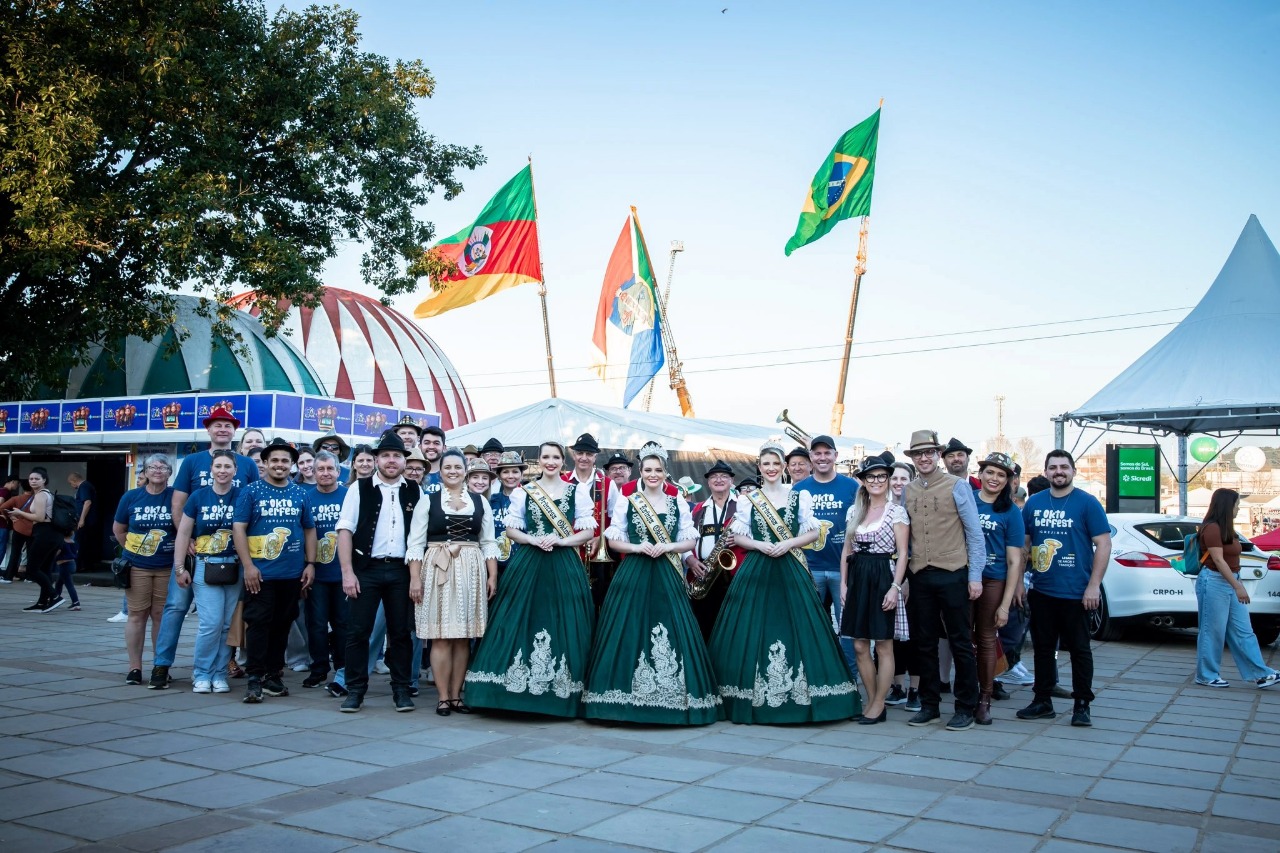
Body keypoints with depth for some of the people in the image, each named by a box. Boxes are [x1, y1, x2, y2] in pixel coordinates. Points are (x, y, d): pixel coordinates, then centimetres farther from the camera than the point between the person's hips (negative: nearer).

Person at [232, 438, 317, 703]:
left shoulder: (300, 494, 10)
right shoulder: (251, 491, 0)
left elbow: (309, 530, 14)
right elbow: (238, 528, -5)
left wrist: (310, 564, 6)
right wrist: (248, 565, -12)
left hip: (292, 573, 4)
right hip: (260, 573, -4)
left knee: (282, 625, 9)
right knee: (258, 624, -4)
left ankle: (273, 675, 19)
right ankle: (254, 678, 2)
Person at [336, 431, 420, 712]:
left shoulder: (414, 492, 7)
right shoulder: (360, 488, 2)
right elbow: (345, 530, -2)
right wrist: (347, 572, -9)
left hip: (401, 570, 2)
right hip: (366, 568, -1)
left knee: (401, 632, 8)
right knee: (358, 630, 1)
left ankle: (401, 689, 17)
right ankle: (355, 689, 12)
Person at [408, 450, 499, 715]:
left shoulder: (480, 501, 10)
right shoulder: (428, 501, 3)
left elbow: (489, 542, 10)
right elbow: (415, 544, 0)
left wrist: (493, 576, 2)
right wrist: (414, 578, -8)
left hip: (471, 572, 2)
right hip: (437, 571, -2)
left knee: (464, 637, 5)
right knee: (441, 637, -2)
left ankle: (456, 695, 14)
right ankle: (443, 697, 6)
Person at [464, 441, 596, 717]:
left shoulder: (578, 492, 5)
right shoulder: (523, 492, 8)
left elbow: (588, 531, 2)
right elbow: (511, 530, 7)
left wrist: (559, 541, -11)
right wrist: (533, 540, -10)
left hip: (564, 566, 0)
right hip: (528, 565, 1)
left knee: (563, 627, -1)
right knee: (522, 624, -2)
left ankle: (560, 692, 6)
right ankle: (520, 690, 5)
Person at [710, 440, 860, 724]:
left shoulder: (800, 496, 6)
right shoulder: (748, 499, 7)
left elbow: (813, 532, 4)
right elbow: (738, 537, 7)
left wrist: (788, 544, -11)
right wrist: (760, 545, -10)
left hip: (791, 571, 0)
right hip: (756, 571, 0)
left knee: (796, 630, -4)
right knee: (754, 631, -2)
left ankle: (798, 697, 5)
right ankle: (754, 697, 6)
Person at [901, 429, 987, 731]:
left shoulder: (957, 486, -3)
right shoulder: (907, 491, 9)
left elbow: (974, 532, -4)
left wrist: (975, 575, -8)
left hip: (953, 574, -4)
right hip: (920, 577, 4)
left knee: (961, 643, 4)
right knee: (925, 643, 10)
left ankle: (965, 708, 13)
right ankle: (929, 704, 22)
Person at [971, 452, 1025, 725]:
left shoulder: (1011, 512, 1)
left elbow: (1014, 562, -1)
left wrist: (1005, 604, -6)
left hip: (993, 582, -1)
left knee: (986, 640, 6)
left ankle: (985, 699, 18)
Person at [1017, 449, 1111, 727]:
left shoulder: (1087, 503, -5)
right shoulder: (1034, 502, 7)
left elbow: (1103, 544, -7)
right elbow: (1023, 543, 13)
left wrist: (1093, 585, -13)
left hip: (1076, 593, -4)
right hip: (1041, 591, 4)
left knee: (1079, 649, 5)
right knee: (1043, 648, 12)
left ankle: (1082, 705, 15)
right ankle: (1042, 701, 22)